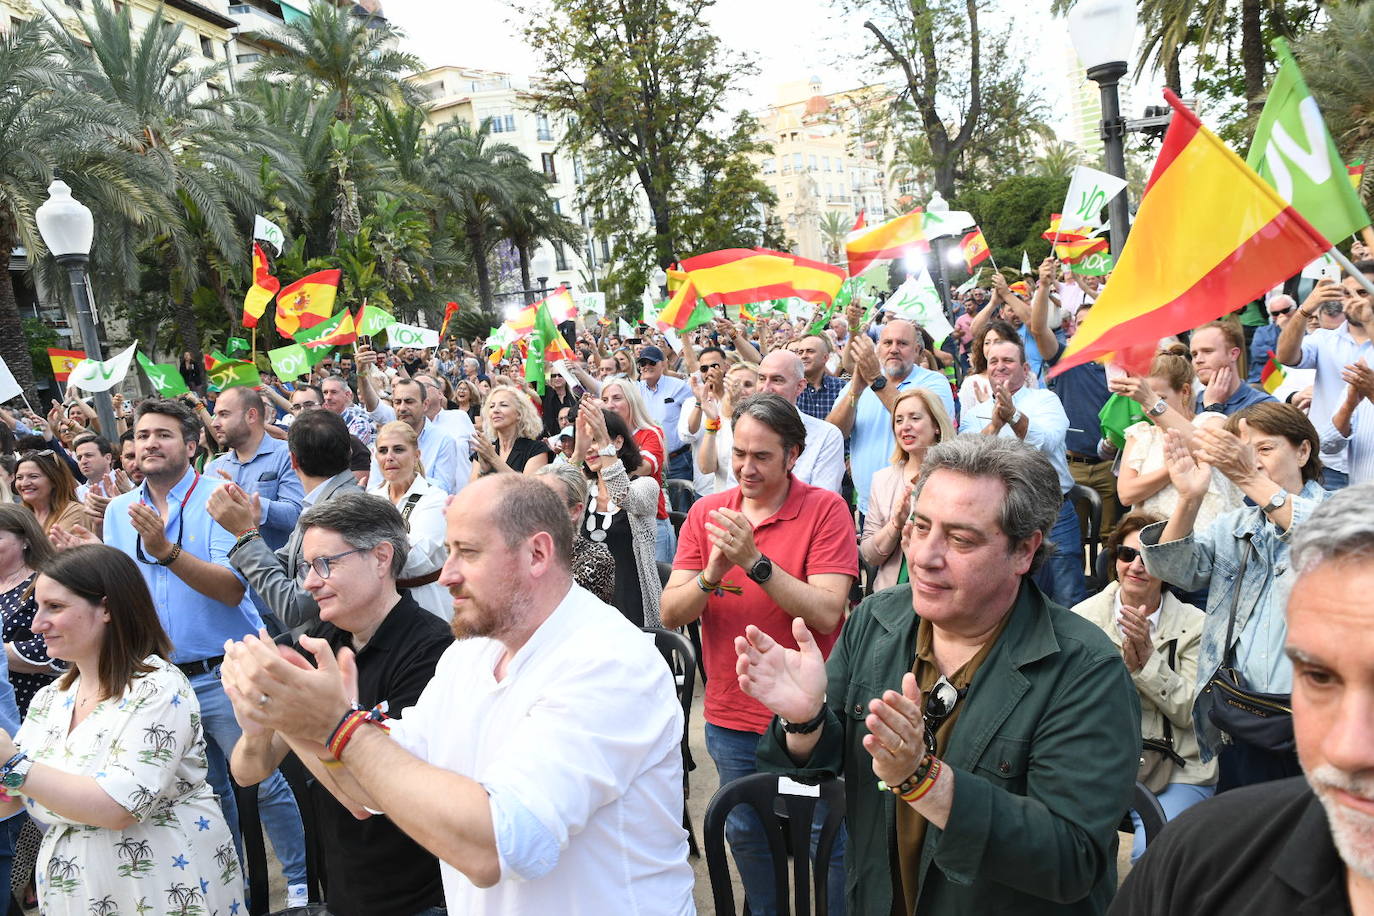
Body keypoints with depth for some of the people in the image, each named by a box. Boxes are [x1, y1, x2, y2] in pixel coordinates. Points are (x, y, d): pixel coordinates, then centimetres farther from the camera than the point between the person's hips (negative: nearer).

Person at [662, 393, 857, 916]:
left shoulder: (826, 509, -13)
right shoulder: (707, 512, -2)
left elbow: (826, 614, -22)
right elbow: (671, 613, -7)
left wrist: (756, 562, -30)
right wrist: (712, 574, -25)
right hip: (730, 716, 4)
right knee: (745, 834, 22)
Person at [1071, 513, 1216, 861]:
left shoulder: (1194, 625, 0)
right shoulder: (1083, 617, 2)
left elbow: (1191, 712, -5)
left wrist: (1148, 656, -17)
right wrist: (1124, 662, -18)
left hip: (1177, 771, -1)